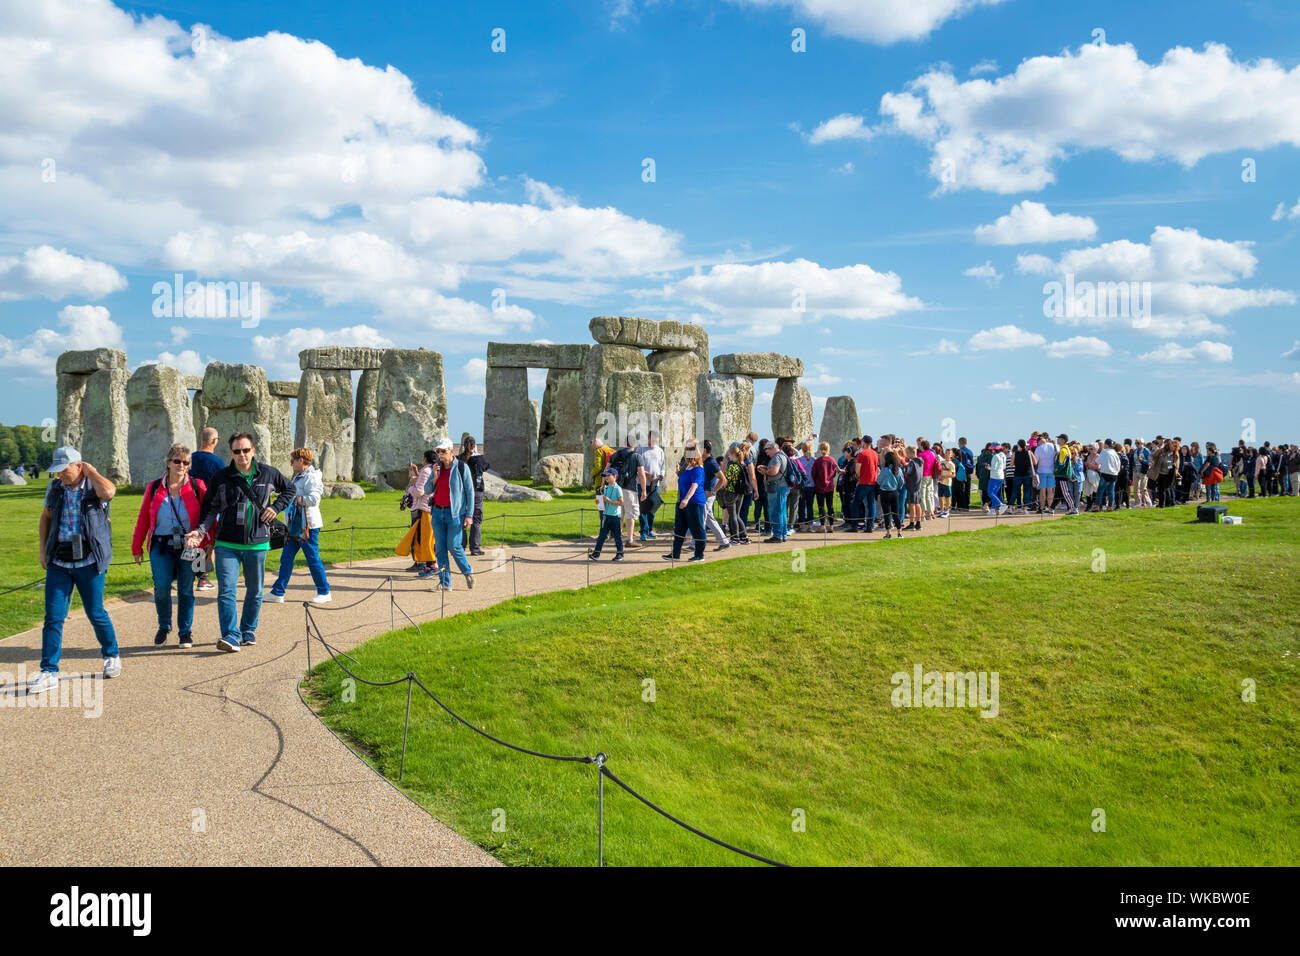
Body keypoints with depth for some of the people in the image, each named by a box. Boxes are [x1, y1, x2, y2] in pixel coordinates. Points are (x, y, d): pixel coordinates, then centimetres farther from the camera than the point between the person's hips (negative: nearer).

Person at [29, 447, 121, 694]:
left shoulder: (94, 486, -6)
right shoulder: (55, 488, 8)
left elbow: (108, 492, -31)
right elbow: (46, 517, 21)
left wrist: (90, 470, -15)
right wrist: (43, 550, 13)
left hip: (88, 562, -4)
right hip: (58, 562, 4)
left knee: (95, 613, 5)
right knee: (53, 617, -1)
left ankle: (112, 656, 27)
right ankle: (49, 672, 3)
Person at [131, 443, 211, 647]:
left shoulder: (197, 487, 1)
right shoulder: (154, 488, 5)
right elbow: (143, 519, 12)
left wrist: (211, 544, -5)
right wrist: (137, 547, 15)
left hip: (188, 546, -1)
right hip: (161, 545, 1)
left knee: (186, 590, 3)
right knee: (161, 587, -10)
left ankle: (186, 632, 17)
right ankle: (164, 626, 14)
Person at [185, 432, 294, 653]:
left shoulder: (268, 474, 3)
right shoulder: (220, 478, 1)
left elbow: (289, 489, 20)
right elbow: (210, 508, 4)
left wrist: (276, 507, 4)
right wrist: (200, 531, -11)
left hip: (257, 544, 1)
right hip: (227, 544, -1)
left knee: (255, 592, 11)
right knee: (226, 590, -13)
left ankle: (248, 631, 29)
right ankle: (230, 636, -14)